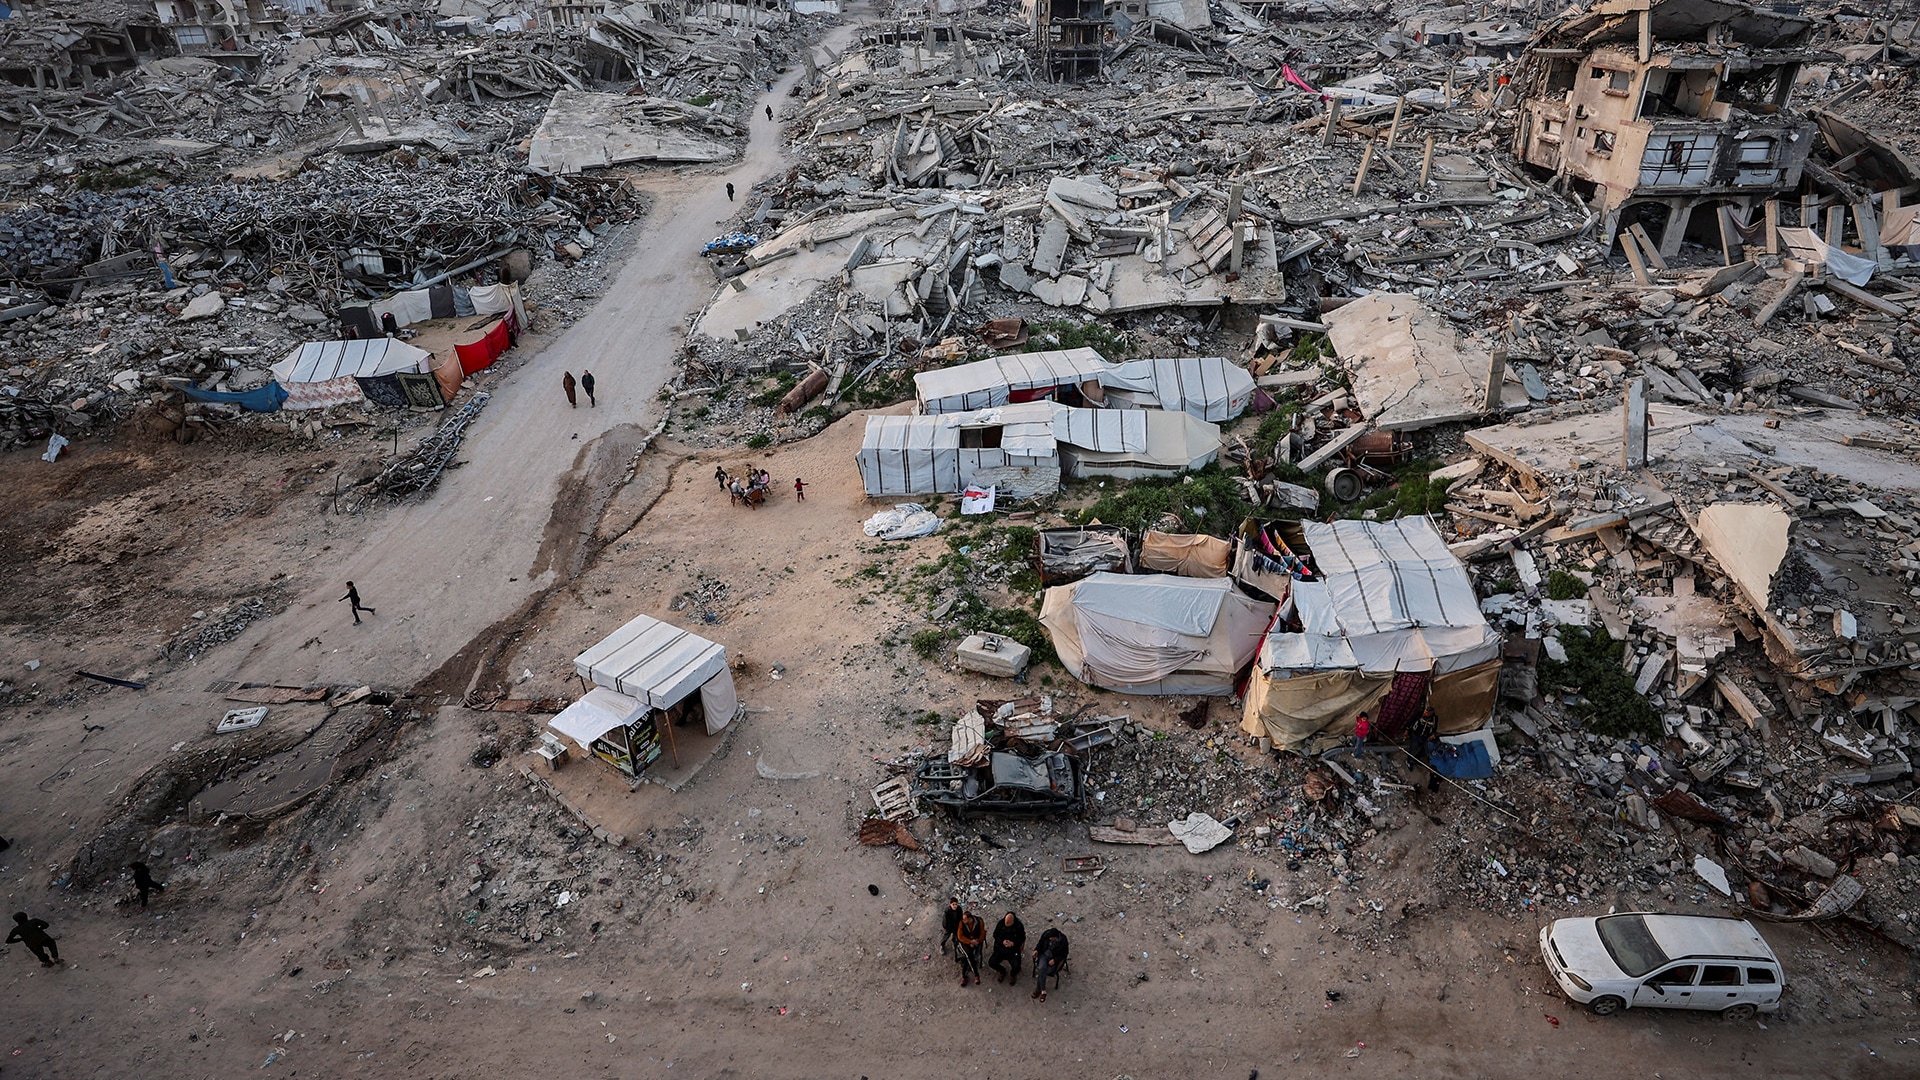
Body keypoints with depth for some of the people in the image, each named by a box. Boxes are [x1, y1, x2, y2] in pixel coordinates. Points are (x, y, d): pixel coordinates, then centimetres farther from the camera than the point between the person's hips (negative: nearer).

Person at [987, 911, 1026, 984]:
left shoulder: (1019, 926, -11)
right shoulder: (1001, 923, -7)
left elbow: (1022, 938, -3)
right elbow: (995, 934, 0)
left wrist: (1013, 943, -21)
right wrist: (1002, 941, -18)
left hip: (1013, 949, -2)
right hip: (1000, 948, 2)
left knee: (1016, 967, -24)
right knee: (991, 962, -17)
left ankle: (1013, 974, 17)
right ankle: (1002, 971, 18)